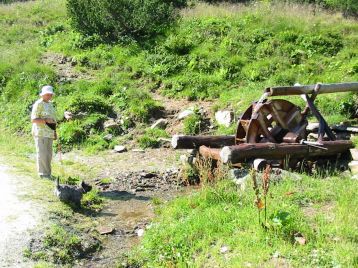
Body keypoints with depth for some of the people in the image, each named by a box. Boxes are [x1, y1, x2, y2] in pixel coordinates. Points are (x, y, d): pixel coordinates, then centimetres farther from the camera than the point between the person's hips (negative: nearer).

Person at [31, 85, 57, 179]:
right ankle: (43, 174, 0)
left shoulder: (50, 104, 16)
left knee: (48, 154, 11)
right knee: (42, 154, -6)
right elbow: (33, 119, -14)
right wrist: (46, 120, -25)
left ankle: (48, 173, 19)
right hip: (41, 133, -8)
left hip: (49, 133, 8)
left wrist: (54, 131, 20)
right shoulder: (38, 104, -9)